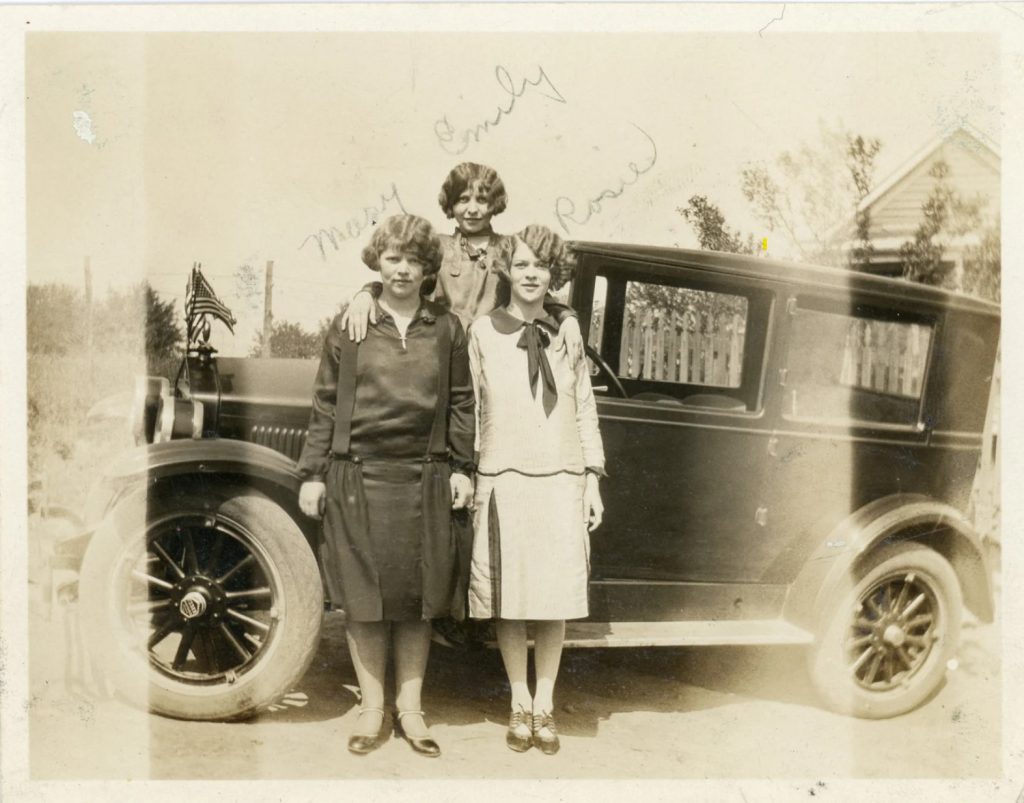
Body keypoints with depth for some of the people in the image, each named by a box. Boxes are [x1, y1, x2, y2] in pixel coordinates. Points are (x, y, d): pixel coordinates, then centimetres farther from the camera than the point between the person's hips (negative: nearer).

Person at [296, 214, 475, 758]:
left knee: (418, 595, 6)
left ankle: (409, 708, 20)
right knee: (362, 595, 5)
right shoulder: (349, 326, 4)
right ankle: (372, 708, 19)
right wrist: (313, 474, 2)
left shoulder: (447, 330, 7)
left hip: (424, 478, 1)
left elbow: (460, 403, 9)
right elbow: (325, 404, 5)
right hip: (357, 475, -1)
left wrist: (460, 467, 2)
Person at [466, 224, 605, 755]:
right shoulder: (483, 331, 3)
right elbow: (470, 410, 4)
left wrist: (593, 482, 7)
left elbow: (584, 411, 11)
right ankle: (519, 703, 18)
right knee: (509, 597, 2)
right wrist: (467, 477, 0)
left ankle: (545, 704, 16)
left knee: (555, 596, 3)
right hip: (503, 480, -1)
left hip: (562, 479, 2)